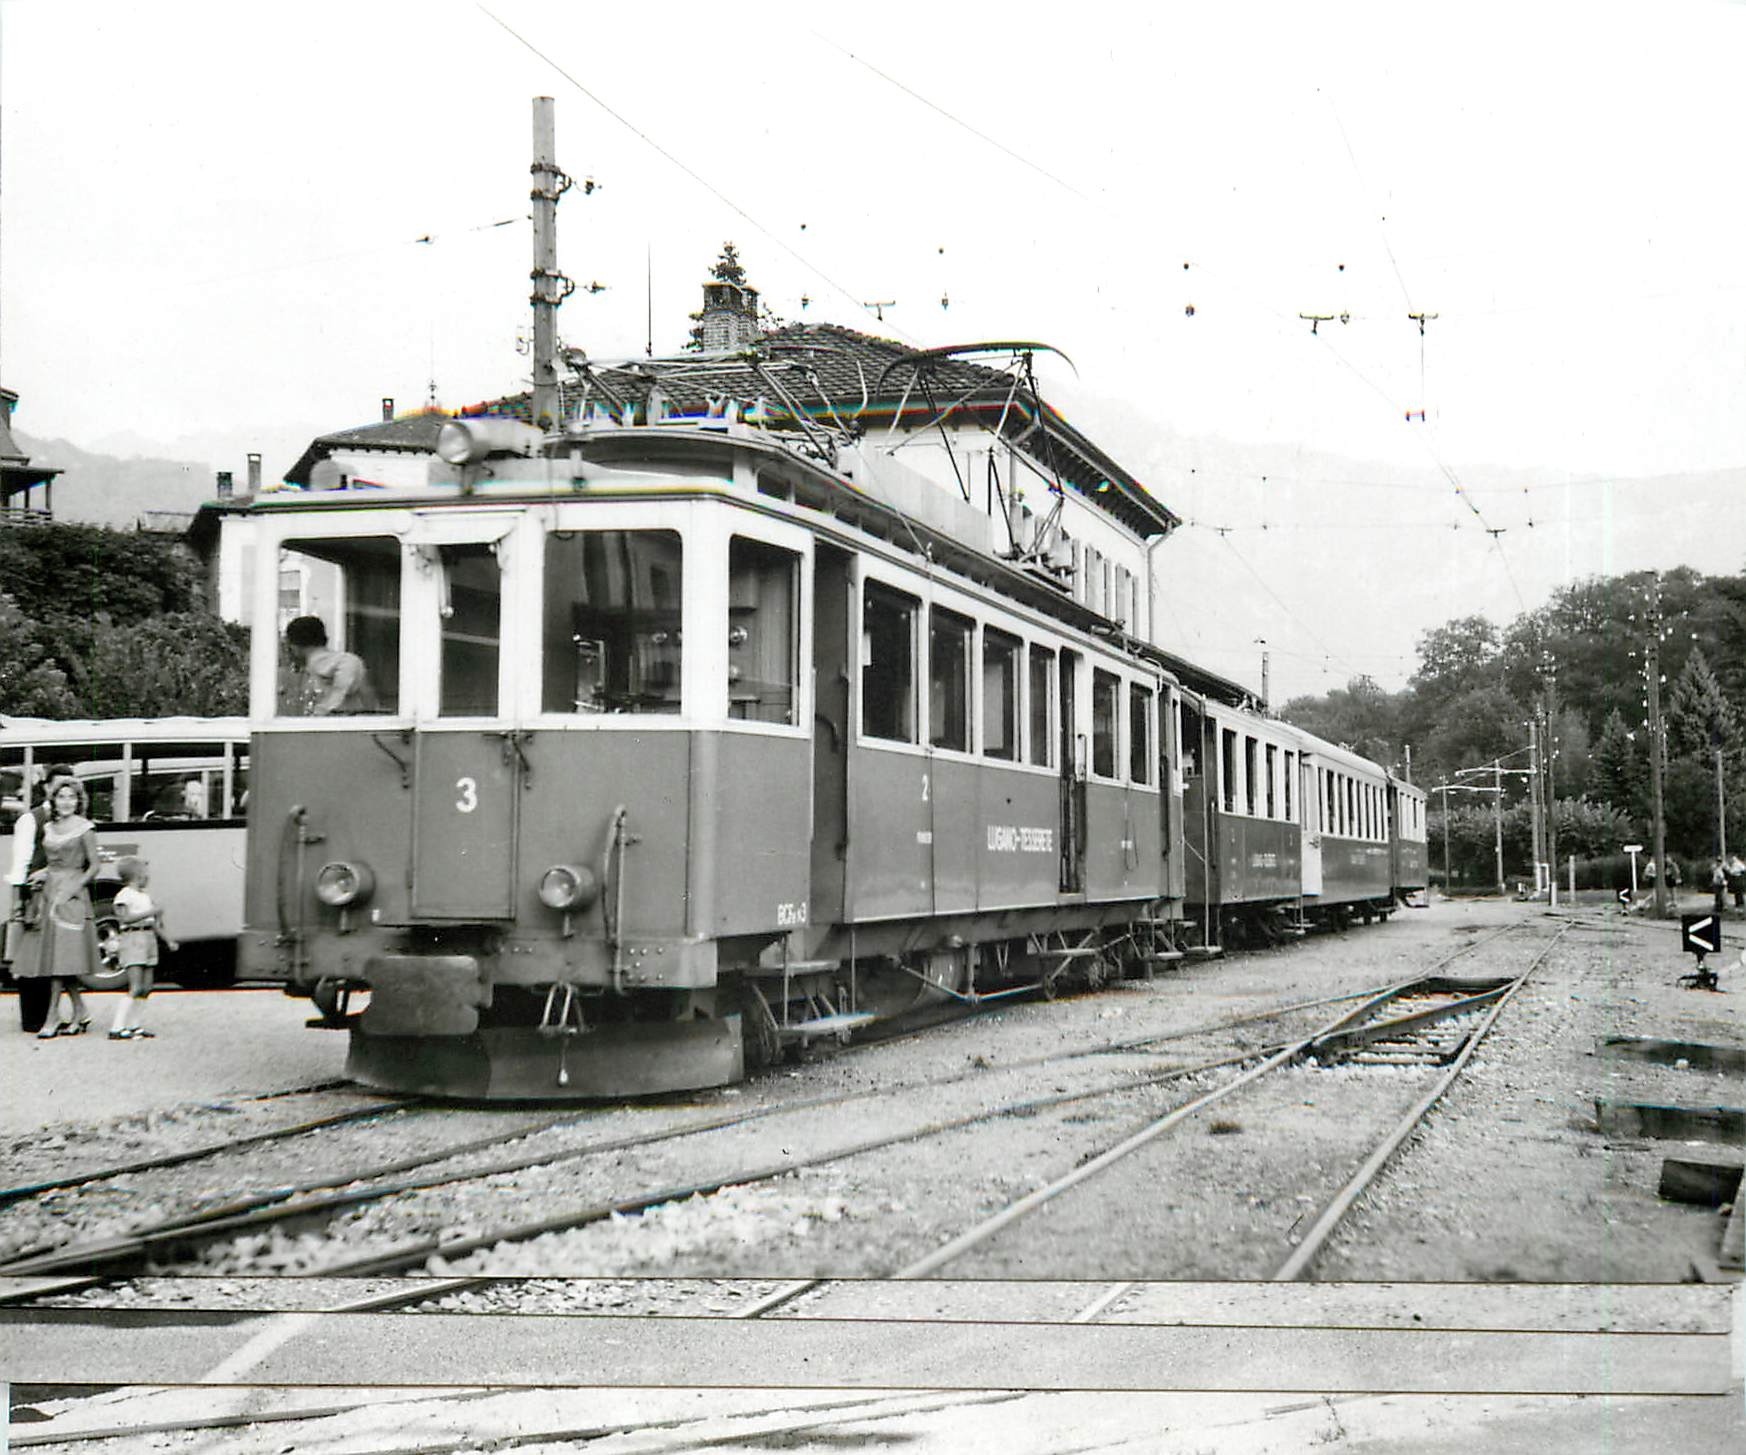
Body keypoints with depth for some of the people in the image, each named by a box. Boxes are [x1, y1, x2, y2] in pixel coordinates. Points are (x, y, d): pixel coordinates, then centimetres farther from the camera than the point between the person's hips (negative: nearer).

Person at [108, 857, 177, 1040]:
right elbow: (125, 918, -19)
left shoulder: (146, 897, 18)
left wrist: (168, 940, 15)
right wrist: (150, 912, -21)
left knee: (146, 988, 6)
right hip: (133, 938, -8)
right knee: (136, 988, -14)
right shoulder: (124, 895, -6)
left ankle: (133, 1026, 12)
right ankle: (116, 1029, -14)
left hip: (149, 938, 8)